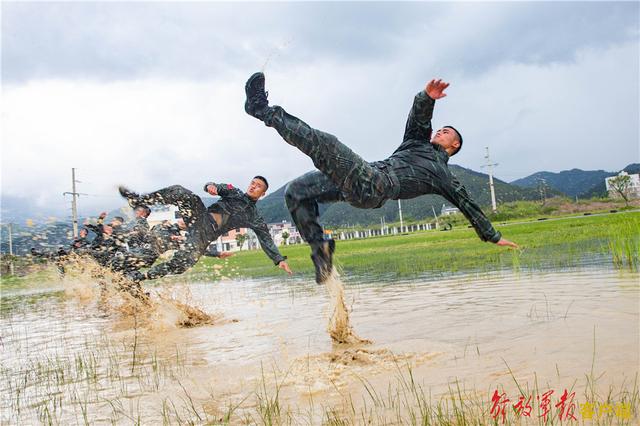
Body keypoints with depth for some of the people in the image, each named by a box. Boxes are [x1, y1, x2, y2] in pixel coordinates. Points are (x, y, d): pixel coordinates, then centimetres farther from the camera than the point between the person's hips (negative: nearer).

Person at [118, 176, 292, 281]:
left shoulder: (255, 218, 14)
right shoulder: (233, 191, 18)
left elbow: (266, 239, 10)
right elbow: (217, 188, 2)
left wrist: (279, 259, -2)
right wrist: (211, 186, -24)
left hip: (206, 235, -2)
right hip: (201, 216, 2)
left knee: (183, 262, -25)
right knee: (181, 192, -27)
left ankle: (142, 276, -12)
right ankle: (138, 200, -21)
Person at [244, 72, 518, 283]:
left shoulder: (444, 176, 23)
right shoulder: (419, 141, 35)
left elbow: (468, 206, 26)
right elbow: (419, 116, 18)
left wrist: (493, 236, 27)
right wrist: (427, 97, -6)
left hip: (375, 186, -7)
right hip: (359, 184, 7)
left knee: (323, 143, -25)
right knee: (295, 192, -1)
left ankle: (264, 110, -18)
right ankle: (320, 250, -5)